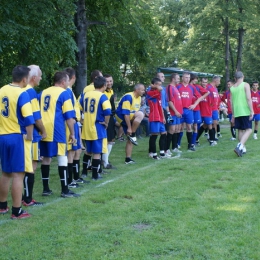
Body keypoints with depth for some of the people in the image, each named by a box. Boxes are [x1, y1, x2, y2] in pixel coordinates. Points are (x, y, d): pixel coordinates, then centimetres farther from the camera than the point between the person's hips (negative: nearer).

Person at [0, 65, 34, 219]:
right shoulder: (22, 94, -14)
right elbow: (28, 118, -21)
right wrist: (29, 136, -10)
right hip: (18, 137, -7)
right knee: (18, 174, -2)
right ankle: (17, 211, 0)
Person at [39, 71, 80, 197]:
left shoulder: (43, 93, 16)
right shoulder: (64, 93, -3)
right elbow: (69, 116, -6)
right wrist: (72, 133, 0)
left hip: (43, 130, 6)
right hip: (56, 130, -6)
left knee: (46, 158, 12)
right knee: (62, 158, -1)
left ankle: (46, 189, 16)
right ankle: (65, 190, 0)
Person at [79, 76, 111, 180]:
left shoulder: (85, 95, 6)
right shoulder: (102, 96, -12)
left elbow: (79, 108, 10)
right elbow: (107, 112, -24)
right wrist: (106, 123, -9)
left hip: (86, 128, 6)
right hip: (98, 128, -6)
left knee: (88, 151, 20)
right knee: (97, 152, 2)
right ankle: (95, 175, 6)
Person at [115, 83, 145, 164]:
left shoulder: (139, 98, 7)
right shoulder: (128, 97, -21)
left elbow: (136, 112, 18)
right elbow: (126, 113, -25)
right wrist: (129, 128, -25)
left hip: (130, 118, 9)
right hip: (121, 117, -9)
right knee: (140, 114, -30)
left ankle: (128, 159, 10)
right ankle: (132, 135, -19)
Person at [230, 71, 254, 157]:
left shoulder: (232, 88, 10)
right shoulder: (245, 85, -4)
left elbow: (231, 102, 12)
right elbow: (249, 98, -13)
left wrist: (233, 114, 20)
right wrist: (252, 111, -12)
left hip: (237, 112, 5)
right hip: (245, 111, -5)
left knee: (240, 130, 15)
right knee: (248, 130, -4)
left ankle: (242, 148, 17)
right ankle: (240, 146, -23)